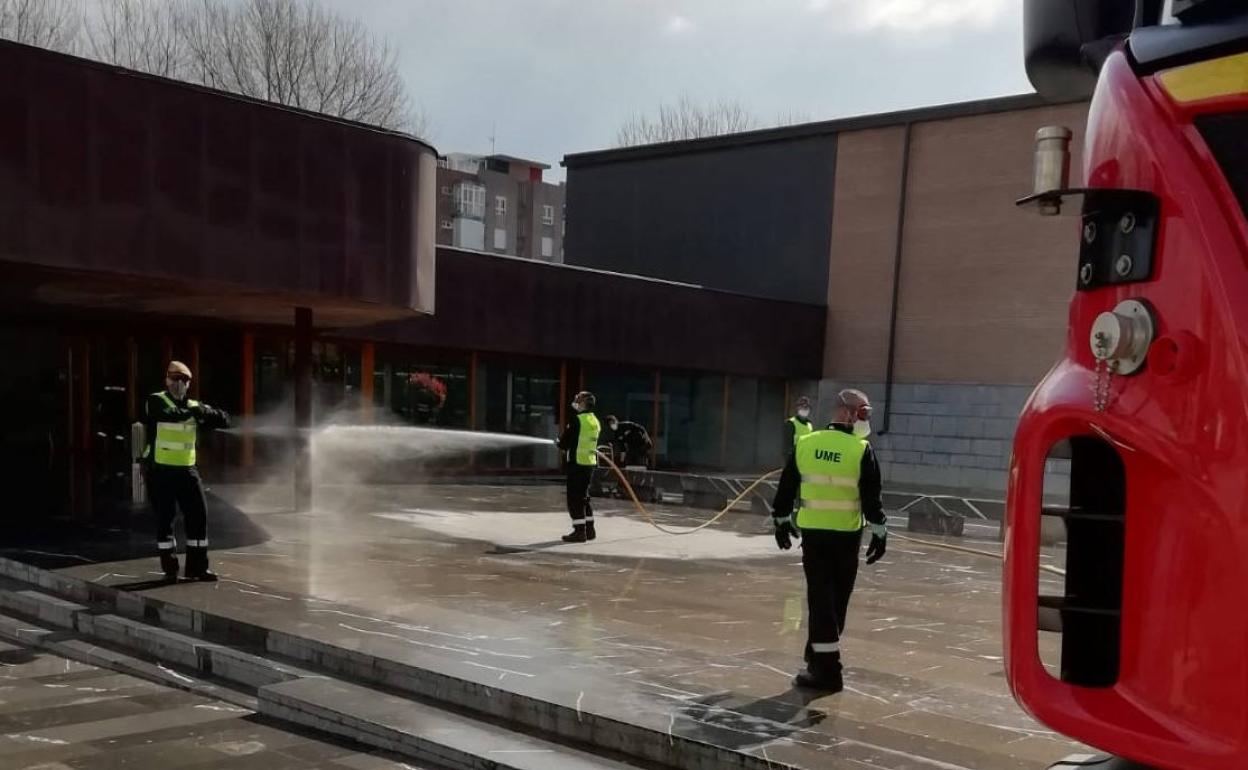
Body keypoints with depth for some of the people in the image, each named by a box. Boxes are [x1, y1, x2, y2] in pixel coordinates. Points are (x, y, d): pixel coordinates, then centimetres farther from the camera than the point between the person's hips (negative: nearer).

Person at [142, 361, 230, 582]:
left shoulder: (193, 407, 9)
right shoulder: (155, 402, -4)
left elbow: (224, 421, 1)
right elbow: (169, 414, -26)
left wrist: (207, 412, -16)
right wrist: (191, 412, -32)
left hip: (186, 469, 4)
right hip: (160, 470, -4)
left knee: (198, 515, 2)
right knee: (164, 518, 2)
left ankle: (197, 567, 11)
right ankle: (169, 568, 14)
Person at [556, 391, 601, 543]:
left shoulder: (577, 419, -14)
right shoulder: (595, 421, 11)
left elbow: (564, 442, -11)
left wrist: (560, 443, 12)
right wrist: (567, 445, 18)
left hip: (577, 463, -8)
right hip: (590, 462, 8)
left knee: (574, 498, -2)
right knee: (583, 496, 17)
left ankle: (579, 531, -4)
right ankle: (589, 530, 21)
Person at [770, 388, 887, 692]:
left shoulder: (805, 444, 1)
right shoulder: (861, 450, -8)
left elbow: (786, 487, 7)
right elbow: (871, 497, -9)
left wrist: (782, 521, 18)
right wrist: (879, 532, -1)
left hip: (813, 532, 2)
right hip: (847, 534, -2)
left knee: (820, 595, 3)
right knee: (837, 598, 15)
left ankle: (826, 668, 1)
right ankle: (821, 653, 29)